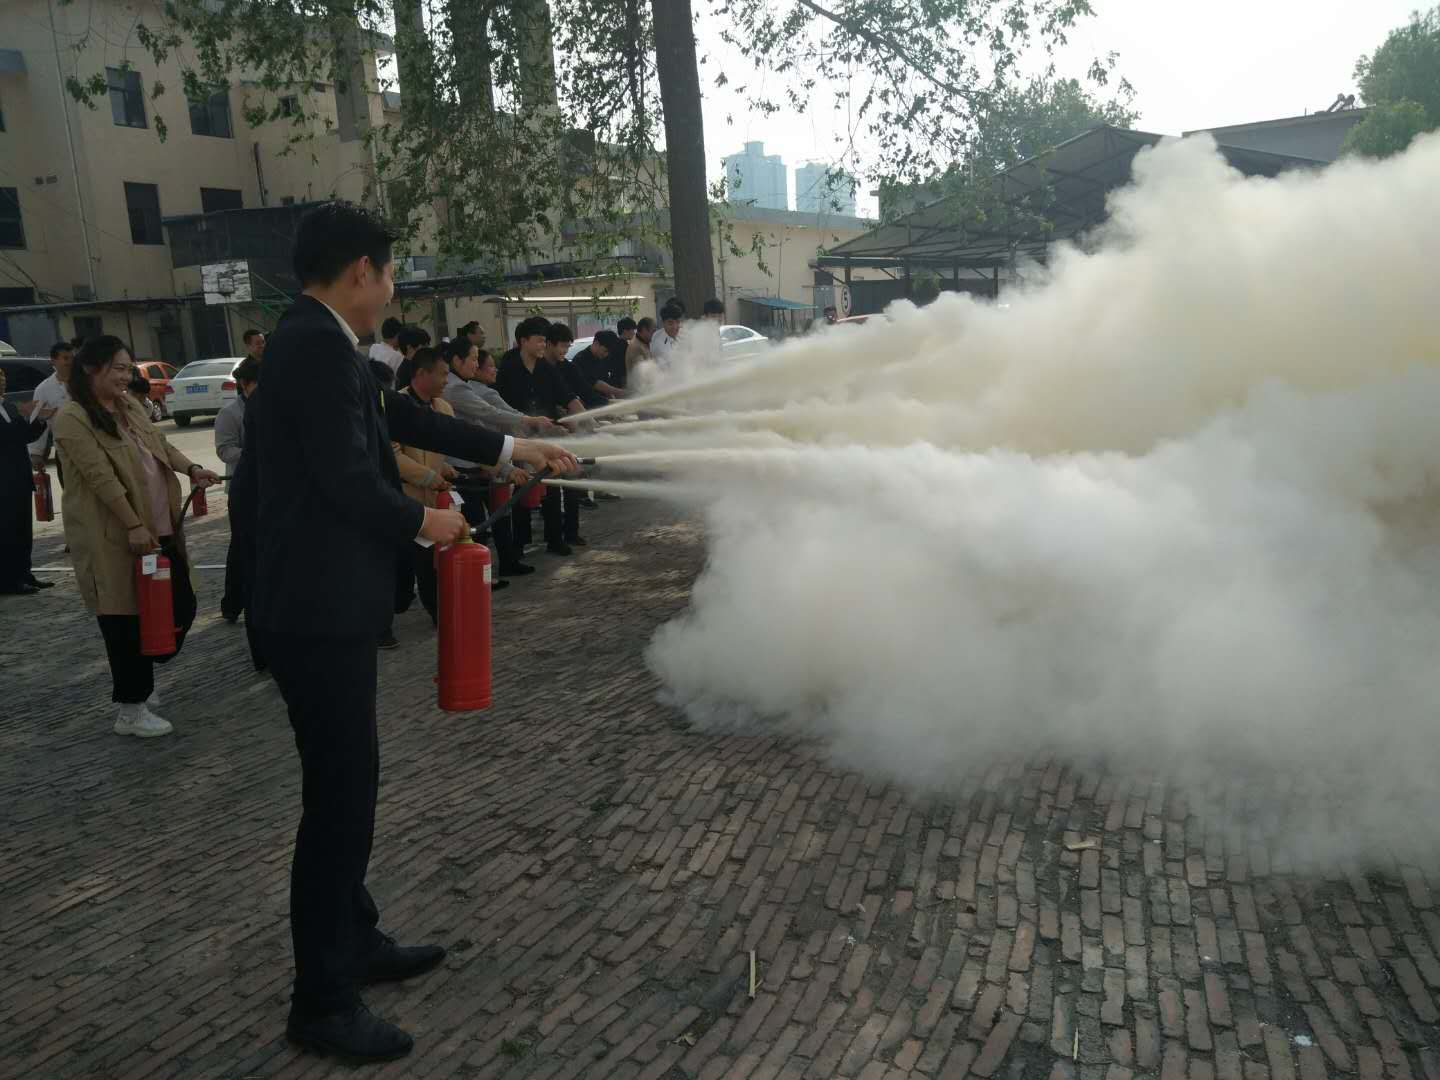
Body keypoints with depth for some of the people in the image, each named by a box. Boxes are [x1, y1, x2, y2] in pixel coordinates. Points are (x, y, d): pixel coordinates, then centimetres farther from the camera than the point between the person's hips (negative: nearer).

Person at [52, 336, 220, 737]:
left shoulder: (129, 404, 13)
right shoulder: (72, 418, -13)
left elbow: (161, 444, 17)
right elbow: (101, 476, -19)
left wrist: (190, 468, -2)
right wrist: (134, 525, -24)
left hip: (159, 528, 8)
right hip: (113, 536, -8)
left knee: (181, 605, 11)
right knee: (126, 619, 0)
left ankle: (137, 680, 32)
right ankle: (131, 710, 13)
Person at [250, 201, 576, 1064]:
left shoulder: (318, 343, 13)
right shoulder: (321, 346, -18)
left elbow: (401, 416, 20)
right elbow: (350, 482, -22)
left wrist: (513, 449, 24)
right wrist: (425, 522, -4)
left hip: (323, 604, 10)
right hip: (321, 610, -10)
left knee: (346, 783, 19)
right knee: (341, 791, -2)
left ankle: (354, 942, 35)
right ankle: (322, 1001, 13)